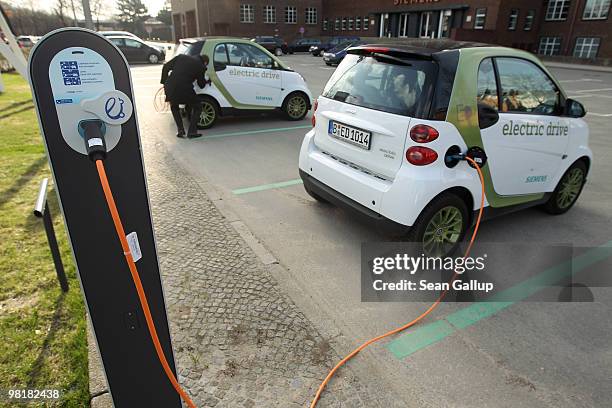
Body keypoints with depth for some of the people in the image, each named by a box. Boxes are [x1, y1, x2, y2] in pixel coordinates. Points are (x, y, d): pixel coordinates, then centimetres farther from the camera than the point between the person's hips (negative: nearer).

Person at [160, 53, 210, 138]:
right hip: (184, 89, -4)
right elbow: (201, 84, 17)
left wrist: (164, 82, 21)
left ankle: (180, 130, 23)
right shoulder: (201, 67, 7)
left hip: (170, 87, 4)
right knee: (197, 107, 18)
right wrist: (207, 82, 39)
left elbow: (166, 67, 15)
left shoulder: (181, 56, 18)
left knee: (174, 107, 31)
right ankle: (191, 132, 12)